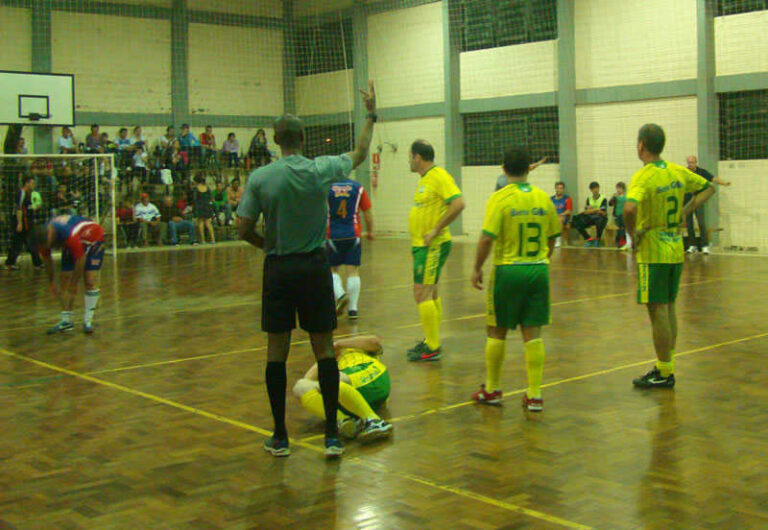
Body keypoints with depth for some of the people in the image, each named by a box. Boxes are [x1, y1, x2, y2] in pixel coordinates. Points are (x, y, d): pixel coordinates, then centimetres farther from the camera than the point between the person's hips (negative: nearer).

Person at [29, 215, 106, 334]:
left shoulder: (70, 236, -43)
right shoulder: (43, 237, -21)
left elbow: (80, 260, -31)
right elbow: (47, 260, -1)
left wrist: (73, 285, -21)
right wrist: (52, 283, 8)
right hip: (72, 247, 7)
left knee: (90, 281, -17)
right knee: (64, 281, -3)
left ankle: (88, 321, -10)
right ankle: (66, 321, 5)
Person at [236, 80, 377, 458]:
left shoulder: (260, 178, -6)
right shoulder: (320, 171, -5)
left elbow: (243, 230, -4)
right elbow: (360, 153, 13)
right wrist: (371, 115, 26)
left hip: (278, 269, 0)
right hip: (314, 267, 0)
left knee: (276, 352, 7)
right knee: (324, 349, 5)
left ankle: (280, 437, 13)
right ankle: (332, 434, 6)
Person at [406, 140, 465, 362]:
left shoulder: (439, 176, -15)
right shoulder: (424, 179, 15)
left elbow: (458, 204, -26)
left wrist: (436, 230, -23)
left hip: (433, 246, -10)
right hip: (422, 245, 10)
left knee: (422, 293, -10)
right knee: (430, 293, 16)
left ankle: (432, 349, -6)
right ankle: (431, 341, 26)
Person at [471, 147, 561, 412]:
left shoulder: (499, 199, -9)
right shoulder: (544, 198, 4)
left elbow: (487, 239, -15)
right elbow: (552, 238, 10)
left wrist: (477, 269, -3)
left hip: (507, 271, -3)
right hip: (538, 271, 3)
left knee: (497, 332, 11)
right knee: (533, 333, 6)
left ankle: (492, 390, 22)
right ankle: (535, 395, 6)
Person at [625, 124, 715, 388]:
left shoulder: (643, 176, -17)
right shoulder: (678, 172, 6)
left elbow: (629, 209, -34)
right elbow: (709, 188, 19)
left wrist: (633, 235, -17)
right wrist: (683, 212, 12)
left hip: (653, 254, -7)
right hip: (676, 250, 8)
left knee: (658, 311, -1)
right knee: (669, 308, 15)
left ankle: (664, 374, 5)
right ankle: (666, 366, 24)